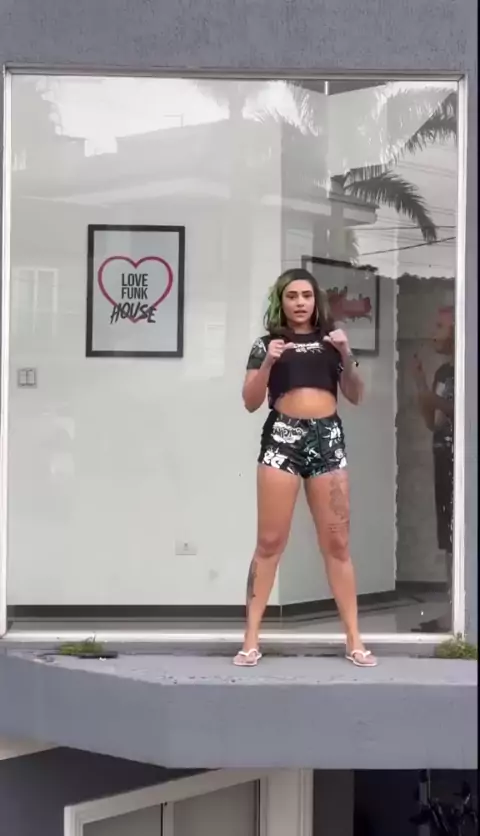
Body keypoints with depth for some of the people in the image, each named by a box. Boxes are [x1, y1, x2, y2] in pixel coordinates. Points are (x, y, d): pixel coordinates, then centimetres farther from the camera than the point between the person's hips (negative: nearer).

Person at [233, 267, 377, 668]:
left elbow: (356, 396, 12)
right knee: (270, 541, -4)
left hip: (328, 438, 2)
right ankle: (251, 639, 0)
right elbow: (251, 402, 4)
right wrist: (268, 362, -10)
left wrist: (346, 356, -3)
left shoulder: (332, 339, 15)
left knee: (337, 542, 2)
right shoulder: (268, 342, 10)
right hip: (282, 437, -2)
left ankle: (354, 640, 6)